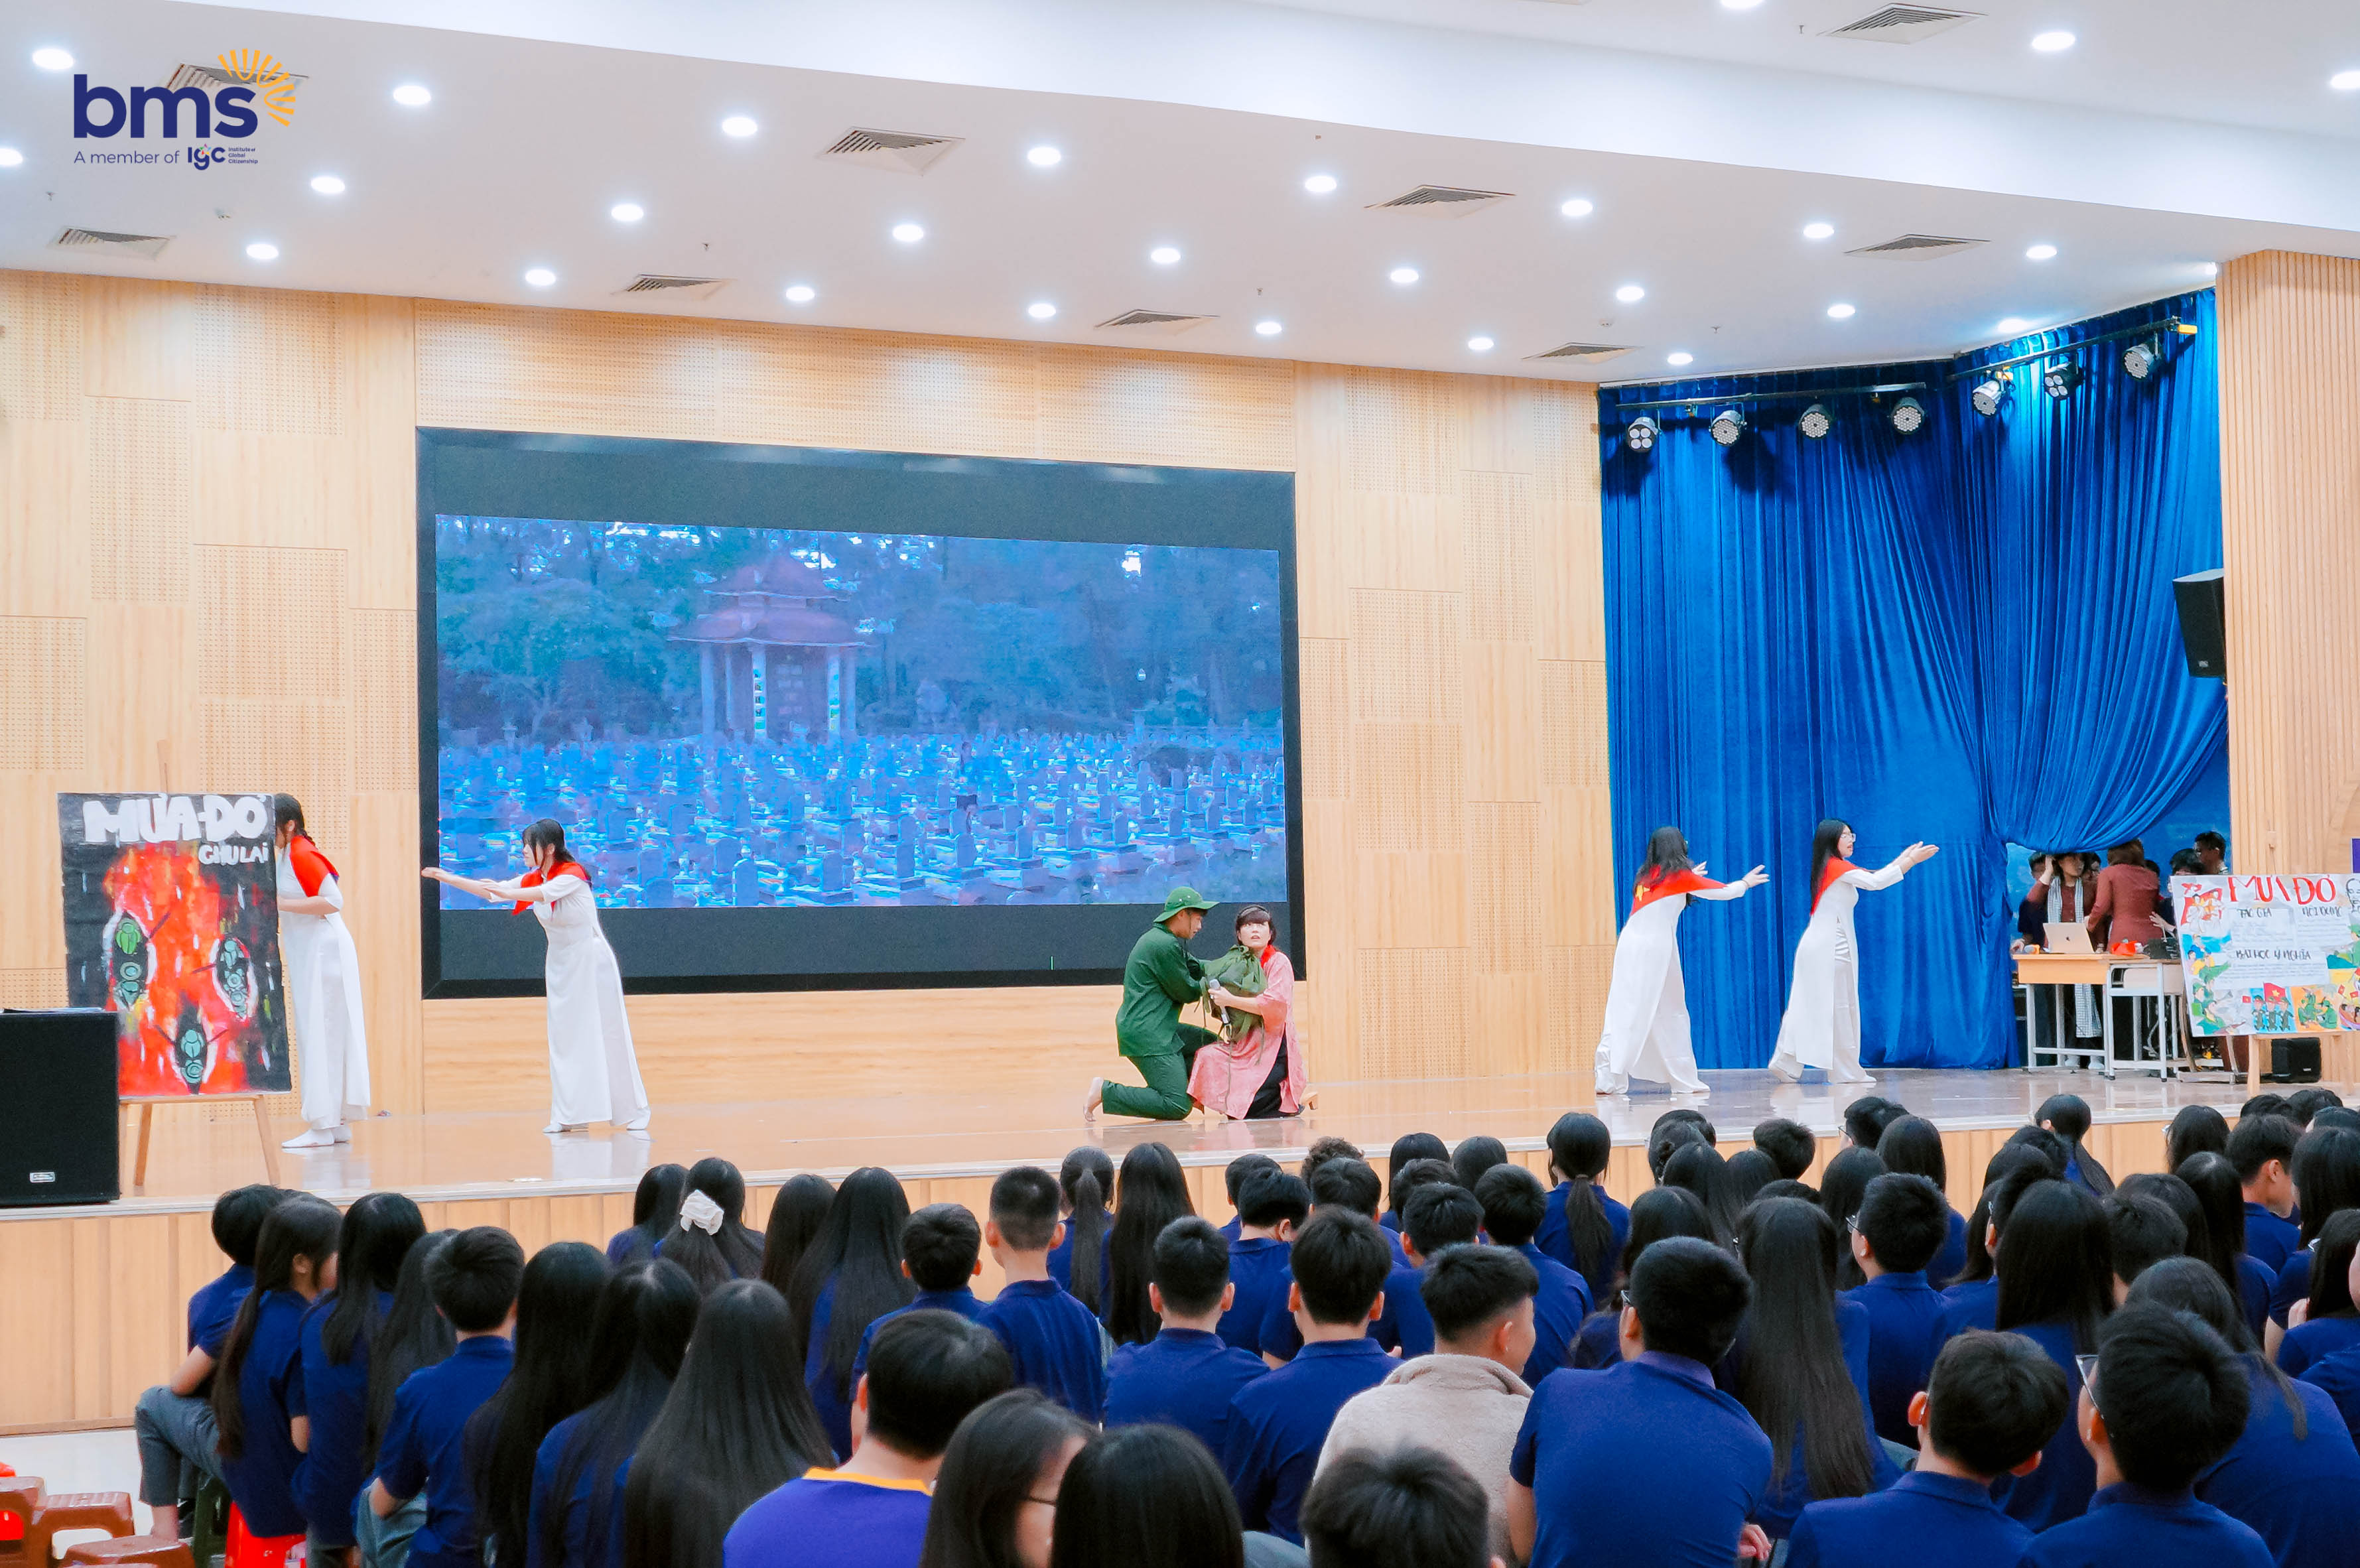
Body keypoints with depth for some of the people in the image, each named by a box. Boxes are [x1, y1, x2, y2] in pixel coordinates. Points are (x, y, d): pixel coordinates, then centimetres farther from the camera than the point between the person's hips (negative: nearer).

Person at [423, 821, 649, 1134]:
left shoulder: (572, 874, -17)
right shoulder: (532, 879, 5)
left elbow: (544, 894, -35)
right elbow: (493, 891, 7)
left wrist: (507, 893, -51)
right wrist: (447, 878, 1)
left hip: (591, 961, -7)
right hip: (560, 965, 7)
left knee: (607, 1035, -5)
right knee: (564, 1039, 4)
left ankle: (635, 1114, 2)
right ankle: (571, 1116, 6)